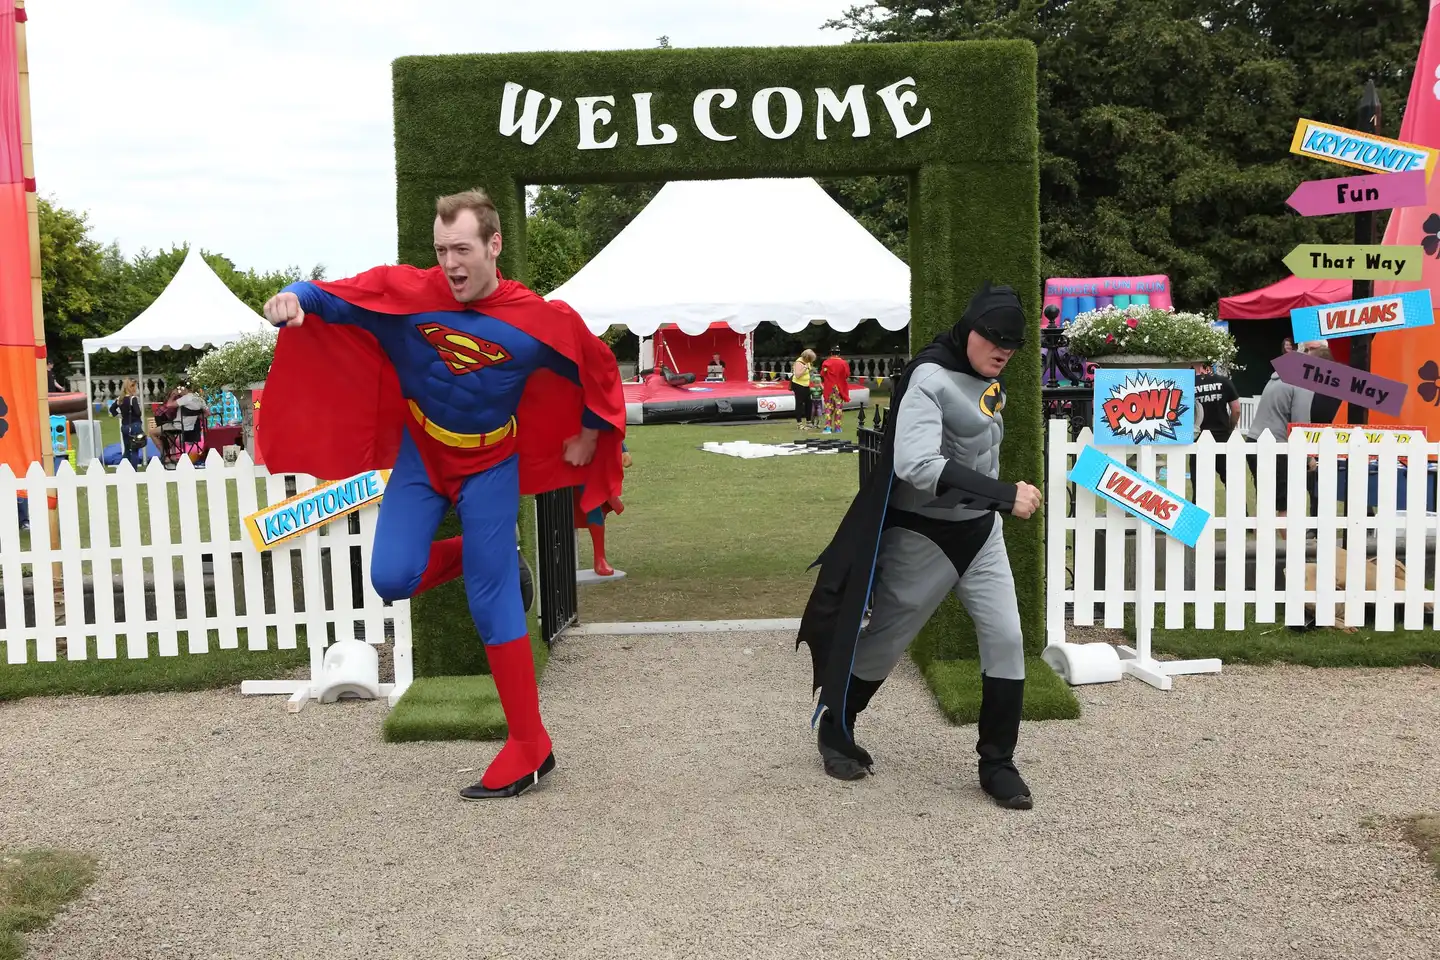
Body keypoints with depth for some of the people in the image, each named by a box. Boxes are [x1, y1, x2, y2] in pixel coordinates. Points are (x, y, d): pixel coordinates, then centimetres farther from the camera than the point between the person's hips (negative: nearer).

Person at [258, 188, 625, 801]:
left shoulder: (538, 320, -18)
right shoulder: (407, 291, -16)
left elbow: (599, 367, -1)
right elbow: (332, 297, -12)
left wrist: (589, 434, 5)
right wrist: (295, 299, -34)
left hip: (490, 467, -2)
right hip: (420, 456, 2)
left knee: (493, 606, -2)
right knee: (392, 579, -12)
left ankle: (530, 747, 8)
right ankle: (479, 556, 22)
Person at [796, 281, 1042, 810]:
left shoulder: (986, 379, 5)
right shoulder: (930, 378, -21)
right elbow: (919, 465, -34)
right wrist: (1007, 495, -34)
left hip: (980, 532, 7)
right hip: (923, 536, -7)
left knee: (1005, 638, 0)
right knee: (883, 642, 7)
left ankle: (997, 764, 13)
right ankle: (835, 728, 32)